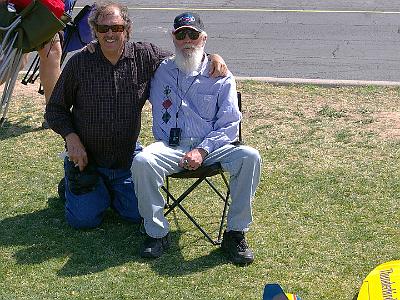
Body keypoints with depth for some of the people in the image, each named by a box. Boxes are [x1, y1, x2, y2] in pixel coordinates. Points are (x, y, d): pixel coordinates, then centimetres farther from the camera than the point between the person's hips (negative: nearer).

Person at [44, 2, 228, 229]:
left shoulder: (146, 57, -7)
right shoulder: (79, 63, -10)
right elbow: (55, 109, -2)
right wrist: (71, 137, -17)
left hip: (127, 157, 2)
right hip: (86, 157, -2)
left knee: (137, 214, 0)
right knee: (85, 219, -6)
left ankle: (108, 189, 31)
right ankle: (73, 185, 28)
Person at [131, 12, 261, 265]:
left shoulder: (221, 76, 9)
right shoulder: (161, 71, 13)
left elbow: (230, 124, 3)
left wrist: (202, 150, -13)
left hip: (210, 146, 0)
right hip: (170, 147, 0)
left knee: (250, 157, -29)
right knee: (142, 161, -32)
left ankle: (235, 234, -19)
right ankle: (157, 233, -17)